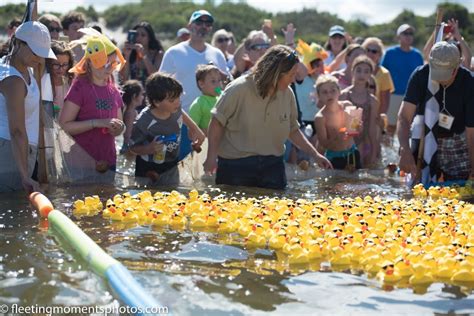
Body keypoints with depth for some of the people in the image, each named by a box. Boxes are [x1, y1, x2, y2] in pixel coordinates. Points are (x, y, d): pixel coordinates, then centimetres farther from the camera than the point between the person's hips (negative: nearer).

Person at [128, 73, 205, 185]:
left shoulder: (175, 108, -17)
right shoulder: (143, 122, -33)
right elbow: (133, 147, -20)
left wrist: (196, 130, 11)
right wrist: (148, 149, -38)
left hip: (171, 167, 5)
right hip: (149, 170, -5)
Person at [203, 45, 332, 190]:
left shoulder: (287, 94, 2)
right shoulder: (239, 89, -12)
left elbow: (293, 130, 14)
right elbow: (218, 123, -5)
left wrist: (315, 154, 8)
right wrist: (211, 157, -9)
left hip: (273, 165, 4)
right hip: (236, 165, -4)